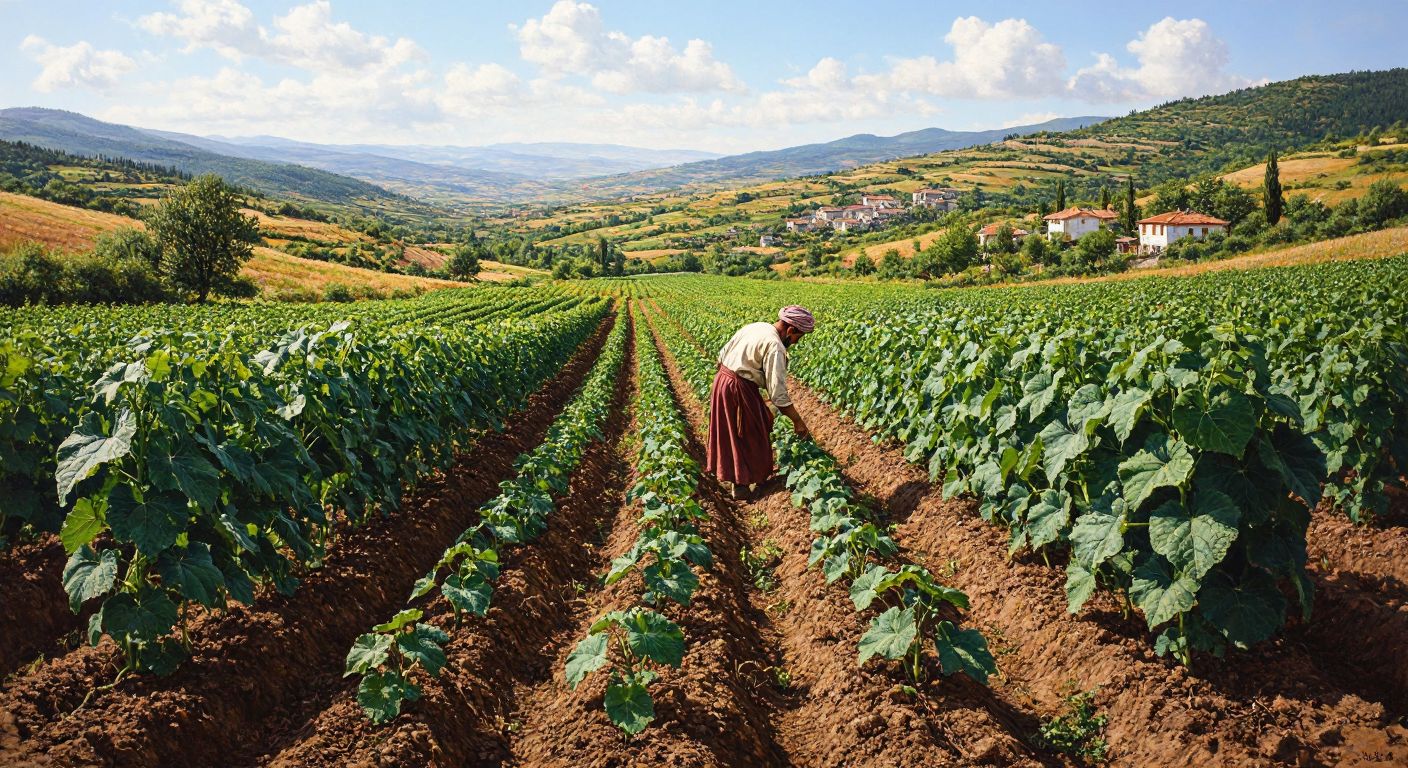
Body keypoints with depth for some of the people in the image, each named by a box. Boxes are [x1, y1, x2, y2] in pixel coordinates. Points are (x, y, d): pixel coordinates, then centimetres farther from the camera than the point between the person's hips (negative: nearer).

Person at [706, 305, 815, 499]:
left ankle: (726, 474, 40)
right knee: (749, 436, 9)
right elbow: (778, 392, -20)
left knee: (729, 432, 24)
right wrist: (798, 421, -13)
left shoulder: (754, 327, 7)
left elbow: (722, 355, 15)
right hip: (739, 390, -9)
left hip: (721, 379, 9)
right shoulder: (775, 347, -19)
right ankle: (742, 485, 20)